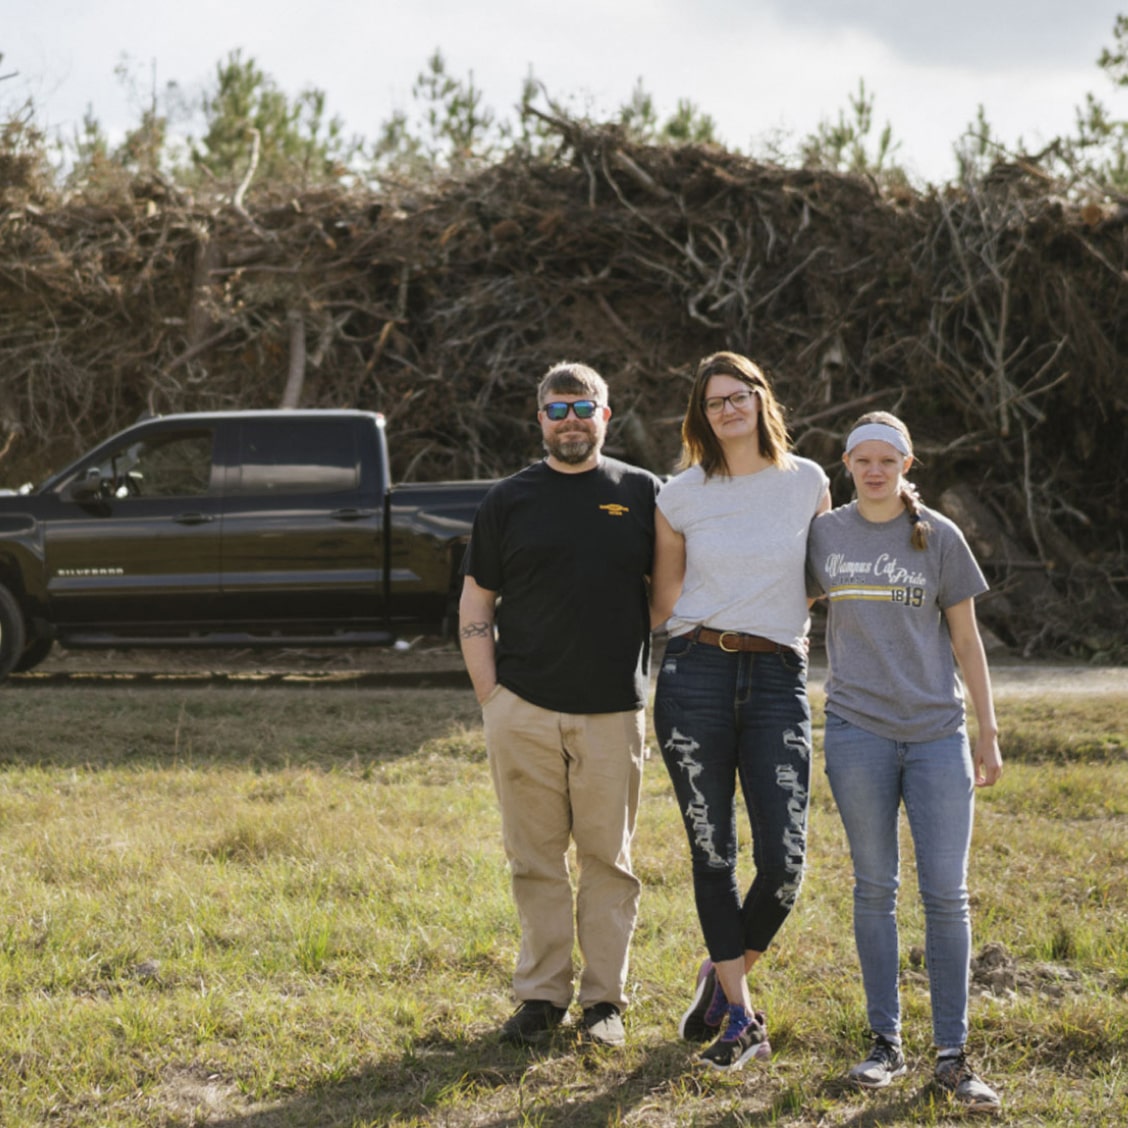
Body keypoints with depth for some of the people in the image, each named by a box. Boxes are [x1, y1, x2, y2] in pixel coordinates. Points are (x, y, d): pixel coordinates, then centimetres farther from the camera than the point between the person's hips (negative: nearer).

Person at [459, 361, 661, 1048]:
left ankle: (606, 999, 13)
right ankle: (543, 994, 14)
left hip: (613, 710, -1)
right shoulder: (510, 499, 8)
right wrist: (490, 695, 0)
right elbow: (475, 606, 9)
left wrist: (663, 684, 3)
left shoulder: (642, 494, 7)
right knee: (536, 858, 5)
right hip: (523, 708, 1)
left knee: (609, 857, 4)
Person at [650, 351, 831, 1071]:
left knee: (784, 858, -9)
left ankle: (727, 972, 18)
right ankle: (740, 1016, 12)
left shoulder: (808, 484, 6)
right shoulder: (681, 497, 6)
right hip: (695, 673, 0)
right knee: (712, 853, 2)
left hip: (777, 678, 0)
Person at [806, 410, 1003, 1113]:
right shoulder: (824, 535, 7)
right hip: (858, 732, 1)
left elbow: (966, 640, 7)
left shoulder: (939, 537, 4)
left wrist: (989, 734, 4)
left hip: (937, 732, -1)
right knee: (875, 888, 5)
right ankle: (887, 1043, 14)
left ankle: (953, 1056, 1)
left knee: (947, 893, -3)